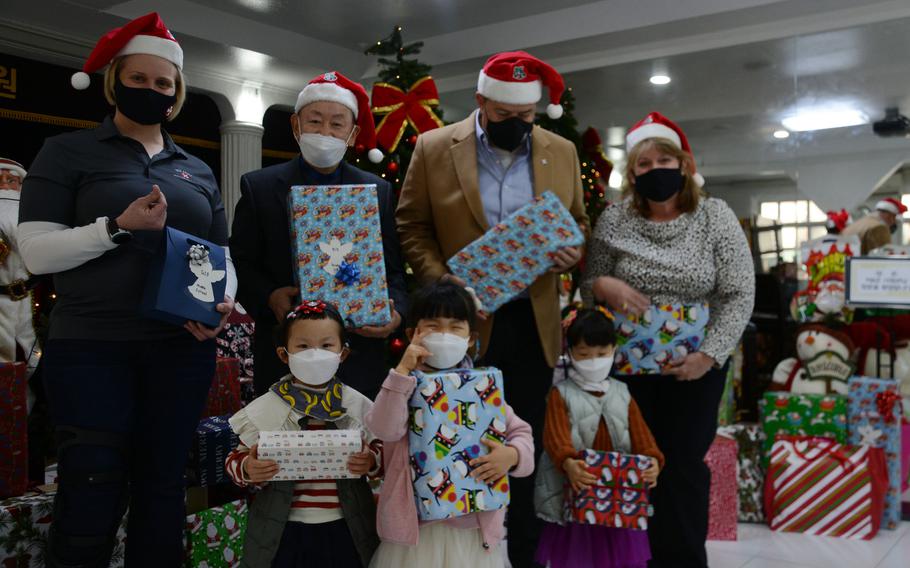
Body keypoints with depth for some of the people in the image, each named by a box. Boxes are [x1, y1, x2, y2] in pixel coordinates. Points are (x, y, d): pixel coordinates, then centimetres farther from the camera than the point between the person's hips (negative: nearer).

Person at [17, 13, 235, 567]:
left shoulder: (198, 170, 15)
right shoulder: (68, 152, 4)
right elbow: (36, 251, -6)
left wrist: (224, 302, -6)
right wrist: (119, 226, -19)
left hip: (183, 349, 4)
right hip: (91, 349, -3)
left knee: (162, 485, 10)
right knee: (92, 492, -3)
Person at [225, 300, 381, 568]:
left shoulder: (357, 405, -3)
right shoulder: (265, 408, -5)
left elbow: (382, 451, 5)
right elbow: (235, 460, 1)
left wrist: (371, 461, -16)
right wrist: (247, 469, -21)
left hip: (344, 528, 1)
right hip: (283, 530, 0)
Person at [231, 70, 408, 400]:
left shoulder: (379, 191, 8)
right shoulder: (258, 187, 5)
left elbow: (392, 270, 7)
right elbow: (241, 263, 4)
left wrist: (395, 311, -12)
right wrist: (270, 296, -15)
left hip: (360, 355, 1)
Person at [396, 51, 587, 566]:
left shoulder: (562, 152, 6)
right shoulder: (434, 148, -1)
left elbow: (577, 220, 14)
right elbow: (412, 226, 1)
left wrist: (572, 250, -9)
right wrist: (440, 279, -14)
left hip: (534, 323, 3)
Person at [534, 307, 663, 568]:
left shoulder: (622, 394, 9)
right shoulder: (561, 394, -3)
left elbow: (640, 433, -1)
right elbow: (556, 435, -17)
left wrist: (652, 461, -21)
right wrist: (568, 463, -37)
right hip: (575, 496, -3)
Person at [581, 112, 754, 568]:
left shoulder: (715, 216, -4)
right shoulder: (613, 220, -1)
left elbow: (739, 295, -5)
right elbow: (588, 285, 7)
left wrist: (710, 354, -14)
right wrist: (603, 285, -16)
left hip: (696, 366, -1)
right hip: (629, 363, 1)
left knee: (685, 466, 5)